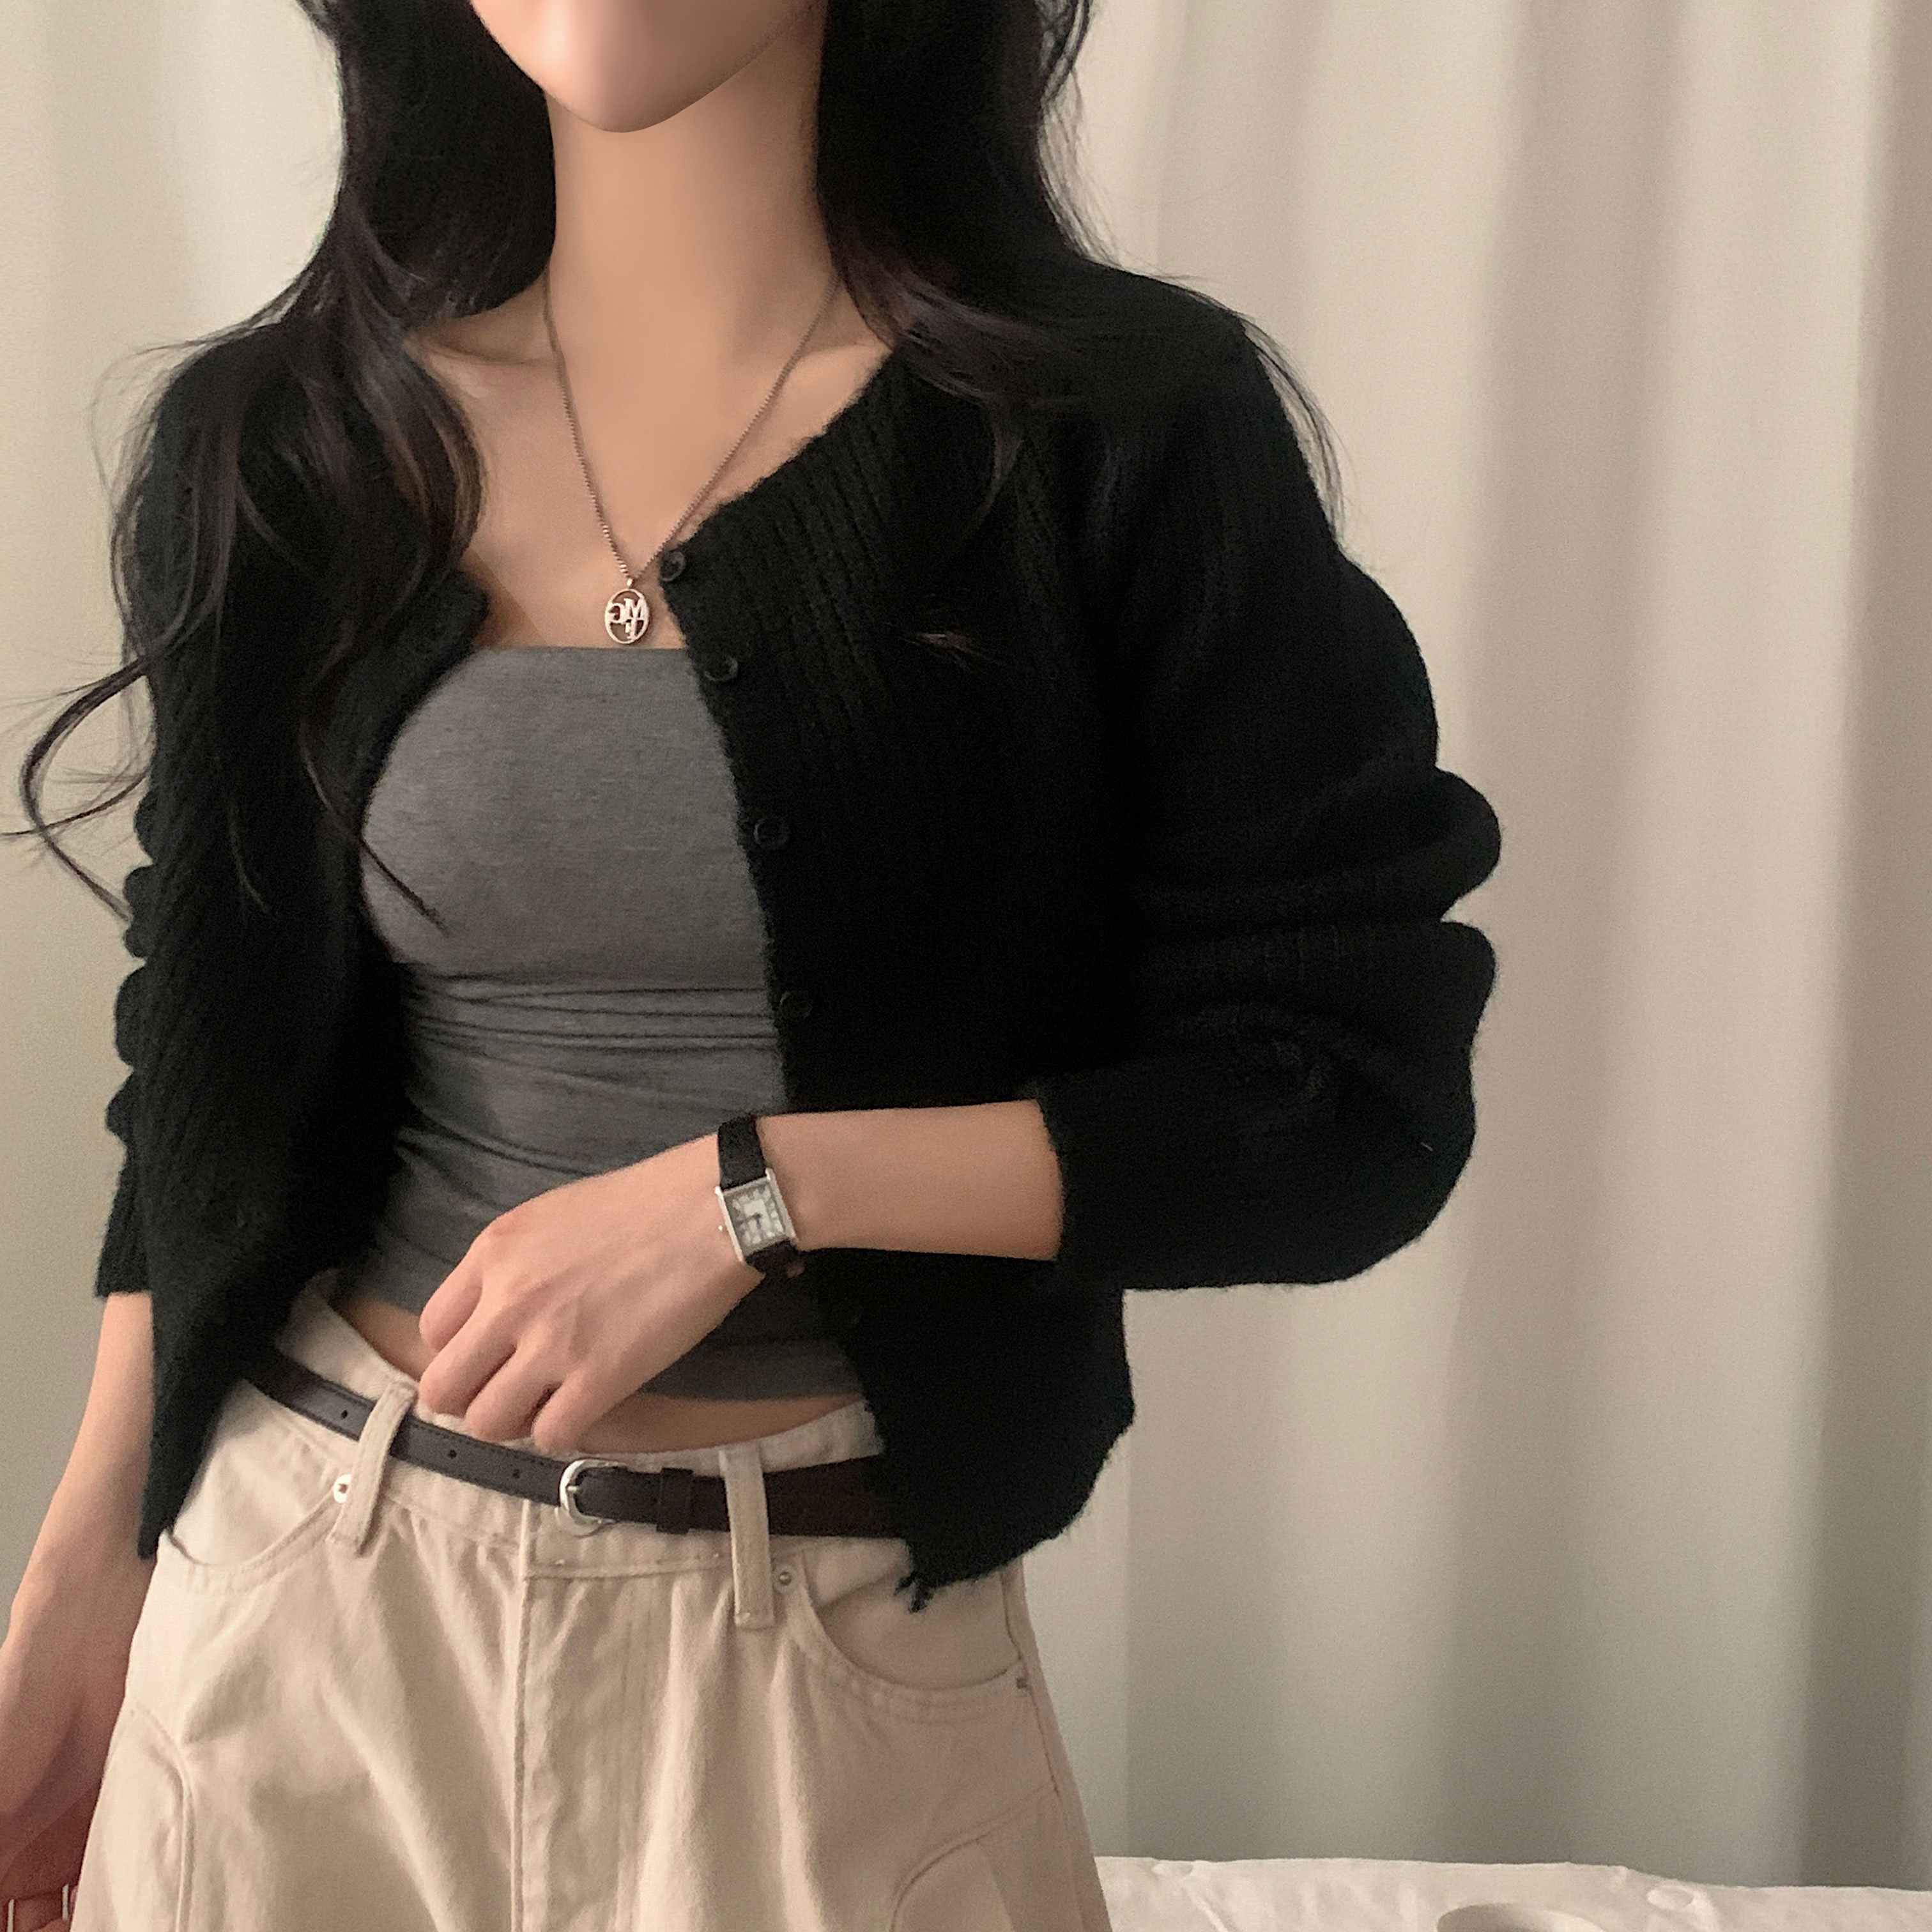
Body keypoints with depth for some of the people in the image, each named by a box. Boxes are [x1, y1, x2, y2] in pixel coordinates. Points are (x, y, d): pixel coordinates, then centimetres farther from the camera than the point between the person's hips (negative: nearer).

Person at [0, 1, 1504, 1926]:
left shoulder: (1129, 424, -9)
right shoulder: (270, 445, 1)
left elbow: (1357, 1104, -9)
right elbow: (209, 1094, 9)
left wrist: (754, 1191, -17)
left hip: (834, 1640, -2)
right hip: (294, 1600, 3)